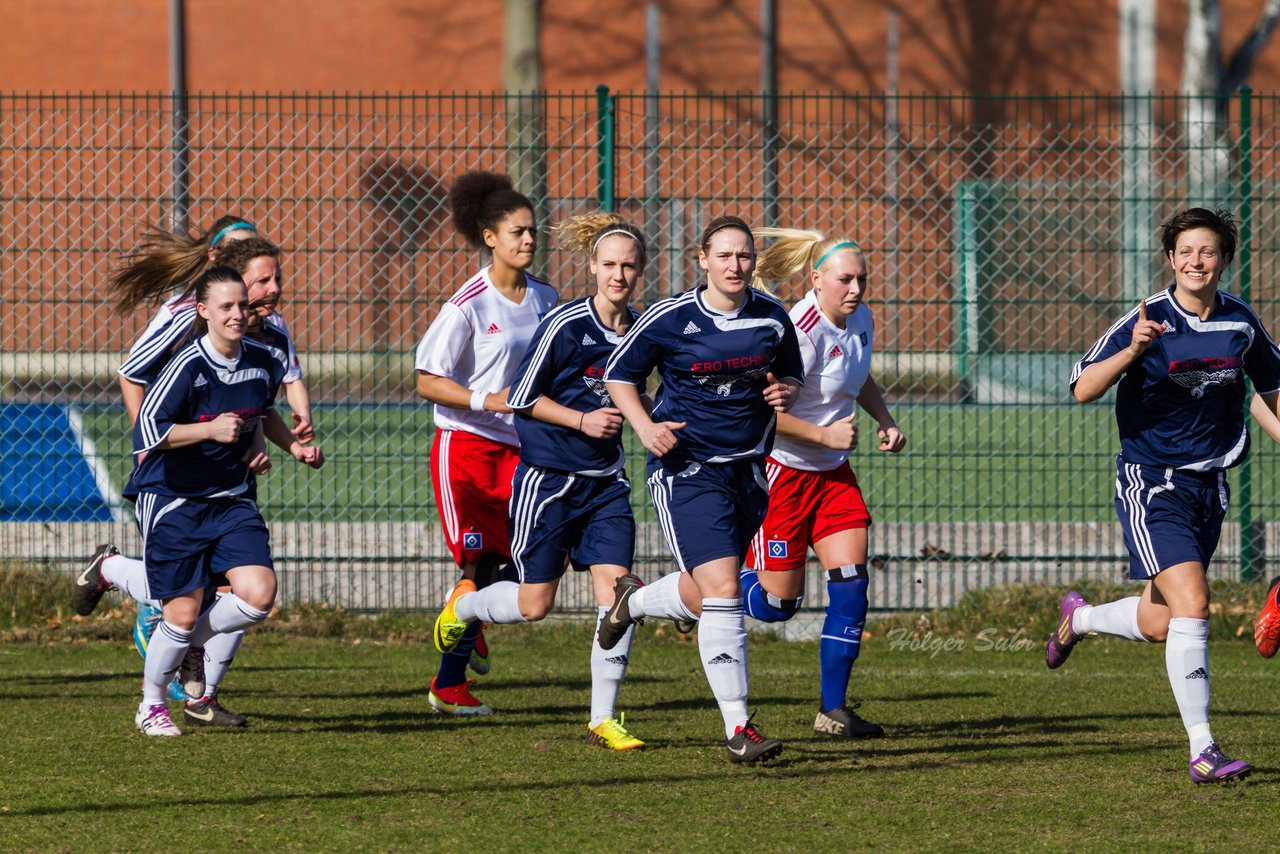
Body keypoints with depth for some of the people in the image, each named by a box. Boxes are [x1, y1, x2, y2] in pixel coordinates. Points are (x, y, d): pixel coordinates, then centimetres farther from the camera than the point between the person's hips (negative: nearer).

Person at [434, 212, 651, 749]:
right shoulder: (565, 326, -15)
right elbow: (521, 397, -10)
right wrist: (581, 420, -17)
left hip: (605, 481, 5)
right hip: (548, 477, -4)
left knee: (617, 595, -8)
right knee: (534, 605, 2)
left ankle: (603, 720, 2)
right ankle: (462, 606, 36)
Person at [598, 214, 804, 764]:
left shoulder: (772, 318, 2)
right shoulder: (669, 318, -8)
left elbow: (792, 374, 18)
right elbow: (618, 374, 3)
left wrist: (785, 392, -6)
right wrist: (645, 427, -12)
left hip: (747, 468, 5)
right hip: (686, 467, -5)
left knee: (704, 600, 13)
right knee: (723, 593, -16)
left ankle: (634, 600, 48)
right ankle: (737, 729, -11)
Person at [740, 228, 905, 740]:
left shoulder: (861, 319, 2)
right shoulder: (801, 333, -24)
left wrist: (886, 422, 6)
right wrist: (825, 435, -22)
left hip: (832, 471, 7)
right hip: (781, 471, -7)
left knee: (851, 581, -7)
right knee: (778, 603, -2)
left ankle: (833, 710, 0)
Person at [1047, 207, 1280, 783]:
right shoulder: (1147, 321, -12)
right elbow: (1084, 390, -17)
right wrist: (1131, 352, -32)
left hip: (1208, 485, 6)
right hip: (1151, 480, -6)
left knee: (1159, 624, 12)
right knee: (1192, 605, -19)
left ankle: (1079, 618, 44)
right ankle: (1202, 752, -16)